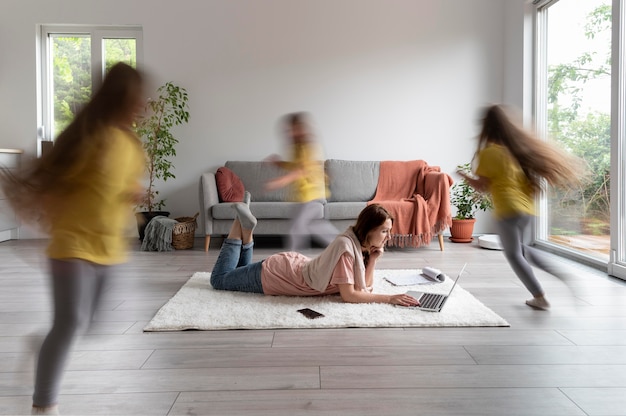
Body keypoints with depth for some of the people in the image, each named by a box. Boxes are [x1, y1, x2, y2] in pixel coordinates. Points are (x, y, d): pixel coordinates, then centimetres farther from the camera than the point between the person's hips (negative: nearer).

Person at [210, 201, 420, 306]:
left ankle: (246, 229, 24)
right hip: (273, 275, -8)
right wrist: (389, 298, -37)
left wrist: (373, 259, -19)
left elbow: (366, 285, -5)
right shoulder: (346, 246, -34)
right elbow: (348, 295, -34)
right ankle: (241, 225, 15)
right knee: (219, 279, 14)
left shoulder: (362, 244, -8)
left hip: (294, 265, 8)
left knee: (241, 271, 33)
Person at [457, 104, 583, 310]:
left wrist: (465, 176, 8)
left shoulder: (488, 153, -10)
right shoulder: (519, 146, 9)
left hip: (508, 210, -7)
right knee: (521, 248, 27)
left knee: (513, 254, 8)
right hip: (527, 207, 7)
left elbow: (483, 186, -8)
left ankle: (540, 297, 9)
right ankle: (561, 271, 14)